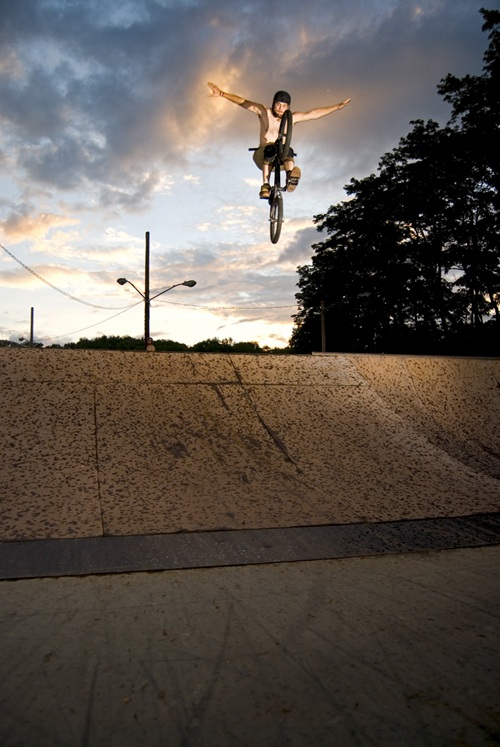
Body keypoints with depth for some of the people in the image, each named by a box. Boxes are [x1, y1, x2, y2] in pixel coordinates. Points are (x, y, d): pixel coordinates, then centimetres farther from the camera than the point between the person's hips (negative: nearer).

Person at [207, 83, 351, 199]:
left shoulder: (292, 118, 2)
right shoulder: (264, 112, -1)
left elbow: (313, 114, 5)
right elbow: (242, 102, -4)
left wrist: (338, 106, 5)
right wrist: (221, 93, -11)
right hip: (263, 156, -1)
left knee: (289, 151, -33)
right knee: (270, 148, -36)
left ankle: (290, 179, -60)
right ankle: (265, 185, -43)